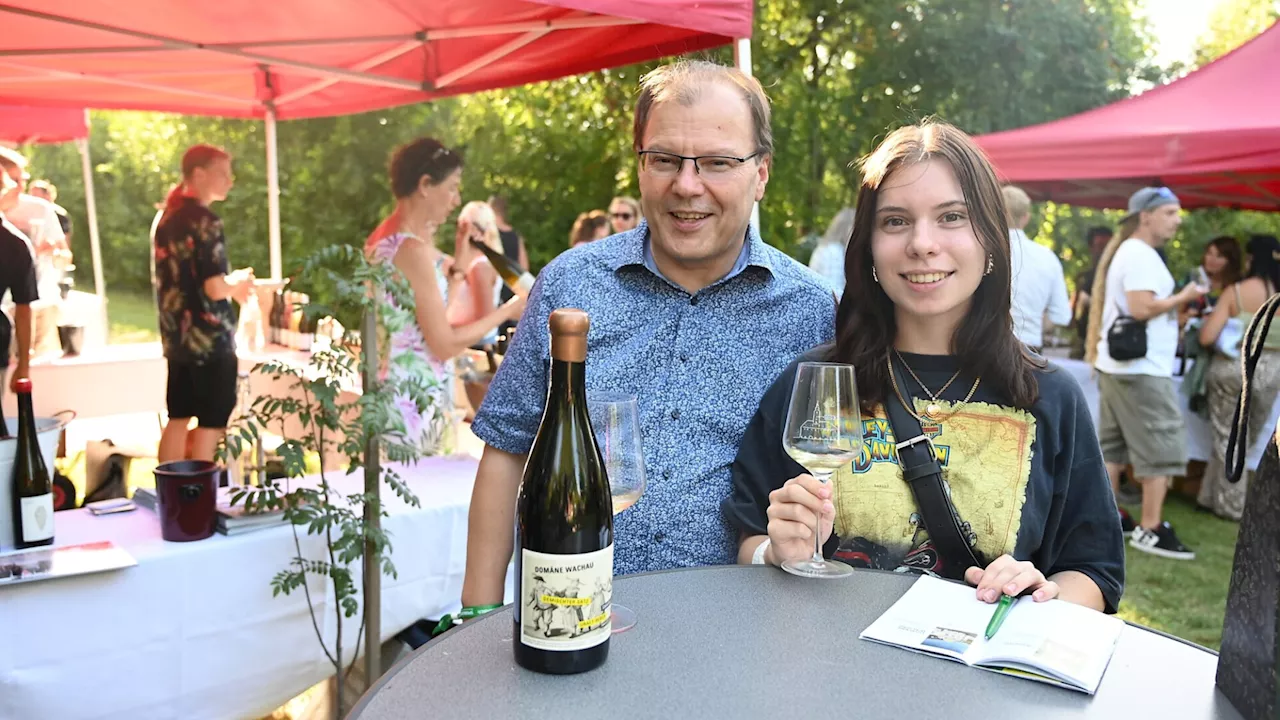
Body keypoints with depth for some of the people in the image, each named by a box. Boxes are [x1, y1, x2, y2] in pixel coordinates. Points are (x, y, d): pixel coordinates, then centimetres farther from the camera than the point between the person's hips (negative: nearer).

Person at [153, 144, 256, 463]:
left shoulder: (167, 218, 10)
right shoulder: (206, 222, -16)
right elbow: (215, 289, -21)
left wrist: (229, 284, 15)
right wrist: (237, 284, -1)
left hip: (177, 336, 8)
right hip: (210, 338, -8)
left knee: (178, 420, 15)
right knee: (210, 425, 1)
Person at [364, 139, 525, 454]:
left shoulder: (386, 238, 12)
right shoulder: (412, 249, -17)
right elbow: (444, 344, -16)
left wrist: (456, 264, 13)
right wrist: (506, 311, -7)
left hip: (397, 392, 10)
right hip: (415, 400, -10)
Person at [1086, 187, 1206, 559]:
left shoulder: (1126, 251, 17)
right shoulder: (1141, 254, -15)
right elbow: (1141, 308, -25)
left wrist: (1174, 309, 15)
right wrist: (1183, 297, -12)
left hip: (1118, 363, 11)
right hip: (1141, 367, -11)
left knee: (1114, 443, 13)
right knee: (1162, 445, -6)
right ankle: (1150, 529, -3)